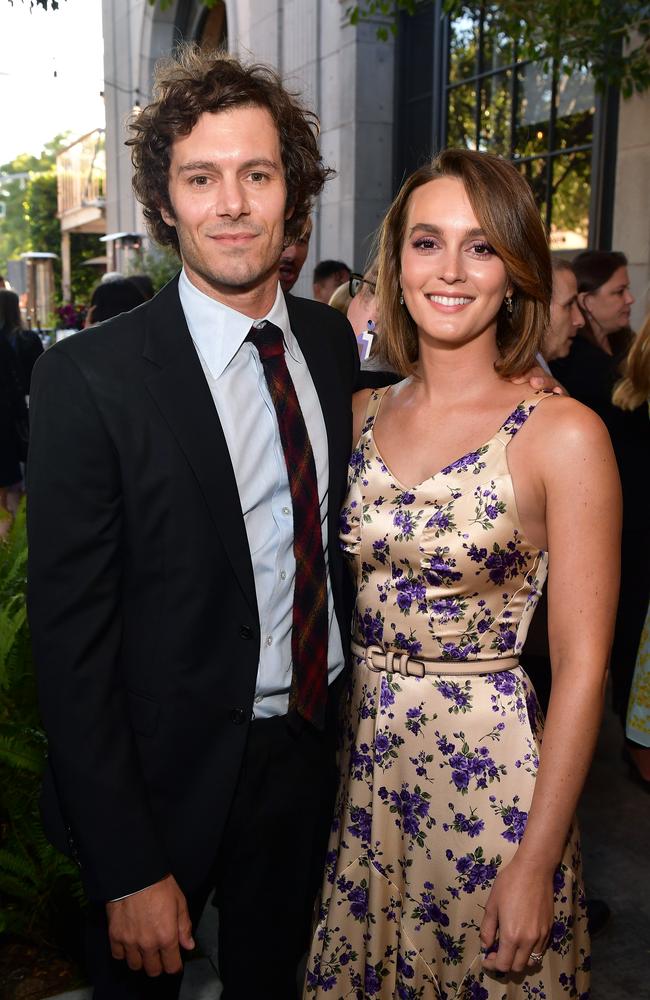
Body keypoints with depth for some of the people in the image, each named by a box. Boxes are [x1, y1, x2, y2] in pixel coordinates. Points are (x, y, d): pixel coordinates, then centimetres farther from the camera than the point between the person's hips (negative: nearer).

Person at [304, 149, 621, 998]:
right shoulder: (359, 416, 1)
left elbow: (581, 668, -13)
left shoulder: (563, 435, -14)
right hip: (356, 761, 5)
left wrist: (536, 863, -13)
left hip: (490, 772, -4)